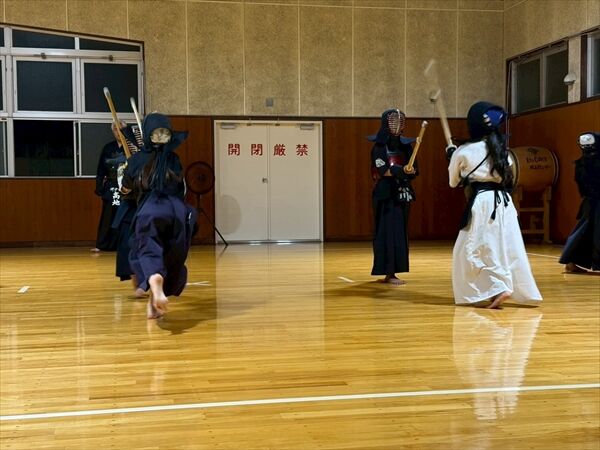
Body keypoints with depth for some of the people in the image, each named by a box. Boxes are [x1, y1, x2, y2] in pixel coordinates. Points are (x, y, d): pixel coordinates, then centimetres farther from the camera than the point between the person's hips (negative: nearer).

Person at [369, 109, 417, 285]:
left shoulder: (405, 146, 11)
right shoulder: (379, 146, -5)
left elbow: (414, 169, 8)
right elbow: (382, 170, -15)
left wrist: (411, 171, -15)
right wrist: (401, 170, -28)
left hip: (402, 194, 6)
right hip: (386, 195, -6)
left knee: (400, 233, 5)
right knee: (387, 232, -8)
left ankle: (392, 272, 10)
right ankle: (388, 273, -8)